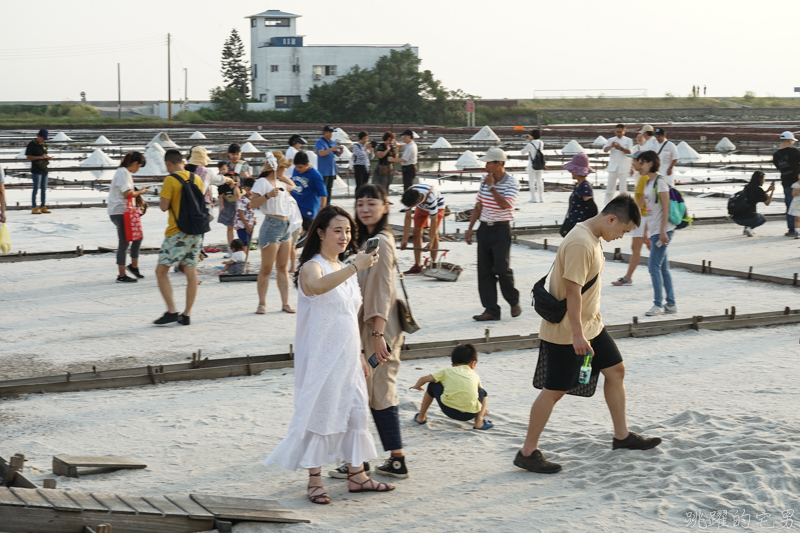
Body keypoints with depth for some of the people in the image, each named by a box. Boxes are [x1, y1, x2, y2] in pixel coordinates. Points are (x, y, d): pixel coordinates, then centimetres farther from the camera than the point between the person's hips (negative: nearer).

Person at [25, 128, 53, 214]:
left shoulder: (44, 145, 16)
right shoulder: (32, 145, -6)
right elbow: (28, 157, -10)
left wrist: (48, 158, 4)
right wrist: (40, 157, -17)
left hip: (44, 169, 7)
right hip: (36, 170, -7)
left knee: (44, 189, 8)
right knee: (36, 188, -8)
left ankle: (43, 207, 14)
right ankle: (34, 208, -7)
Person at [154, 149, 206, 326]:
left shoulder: (170, 180, -11)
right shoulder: (196, 178, 8)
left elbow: (164, 206, -13)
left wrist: (163, 200, 7)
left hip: (177, 233, -6)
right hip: (196, 232, 6)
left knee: (161, 271, 2)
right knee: (191, 272, 7)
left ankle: (172, 311, -6)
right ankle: (187, 315, 9)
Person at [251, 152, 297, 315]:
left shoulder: (280, 183, 18)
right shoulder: (263, 182, -6)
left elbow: (292, 186, 40)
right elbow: (253, 202, -15)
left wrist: (282, 176, 27)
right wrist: (268, 195, -26)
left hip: (286, 226, 8)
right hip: (272, 225, -8)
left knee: (283, 268, 8)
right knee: (267, 268, -4)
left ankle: (285, 303, 9)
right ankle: (262, 304, 2)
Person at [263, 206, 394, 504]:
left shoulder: (343, 270, 14)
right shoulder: (312, 267, -12)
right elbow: (317, 286, -39)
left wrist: (360, 356, 19)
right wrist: (355, 267, -49)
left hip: (346, 357, 8)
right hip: (321, 357, -8)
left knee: (354, 411, 9)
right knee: (319, 413, -2)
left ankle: (356, 475, 19)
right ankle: (314, 482, 8)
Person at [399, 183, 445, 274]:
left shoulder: (431, 198, -44)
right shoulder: (409, 197, -31)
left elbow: (434, 220, -36)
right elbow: (408, 217, -23)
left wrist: (431, 242, -33)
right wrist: (405, 239, -23)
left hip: (437, 205, -4)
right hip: (422, 207, 4)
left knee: (434, 233, -16)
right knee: (417, 232, -5)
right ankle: (417, 266, -2)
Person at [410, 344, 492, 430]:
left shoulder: (447, 371, 20)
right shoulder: (475, 376, 25)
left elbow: (423, 379, 20)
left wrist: (416, 386, 44)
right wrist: (483, 409, 59)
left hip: (448, 410, 0)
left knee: (433, 385, 27)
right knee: (482, 392, 32)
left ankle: (421, 417, 37)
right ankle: (479, 421, 12)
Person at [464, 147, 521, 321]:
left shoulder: (511, 183, -9)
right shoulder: (484, 180, 8)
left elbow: (505, 205, -24)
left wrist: (491, 187, -20)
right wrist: (470, 228, 13)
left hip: (501, 229, -6)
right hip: (484, 228, 6)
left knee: (502, 268, -12)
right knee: (484, 271, 2)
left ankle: (514, 301, 13)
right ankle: (491, 310, 6)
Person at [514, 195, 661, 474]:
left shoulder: (592, 238, 8)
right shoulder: (580, 244, -25)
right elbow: (573, 291, -27)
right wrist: (577, 335, -26)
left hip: (590, 325, 10)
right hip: (566, 333, -10)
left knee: (616, 370, 16)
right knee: (555, 391, -3)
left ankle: (621, 435, 29)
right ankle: (527, 453, 6)